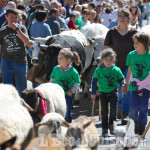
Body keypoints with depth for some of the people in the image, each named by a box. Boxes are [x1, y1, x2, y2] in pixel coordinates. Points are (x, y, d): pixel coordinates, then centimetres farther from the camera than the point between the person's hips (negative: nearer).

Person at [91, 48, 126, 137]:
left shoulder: (116, 70, -2)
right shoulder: (99, 70, -4)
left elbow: (121, 79, 9)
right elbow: (94, 81, 1)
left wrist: (123, 86, -12)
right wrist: (93, 93, -1)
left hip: (113, 92, 0)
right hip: (103, 93, 0)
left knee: (113, 109, -8)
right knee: (104, 112, 4)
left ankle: (111, 123, 19)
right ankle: (104, 129, 13)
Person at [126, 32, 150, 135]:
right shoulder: (131, 55, 1)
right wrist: (127, 84, 15)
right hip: (134, 85, 2)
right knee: (133, 107, -6)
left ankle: (141, 128, 10)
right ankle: (136, 121, 24)